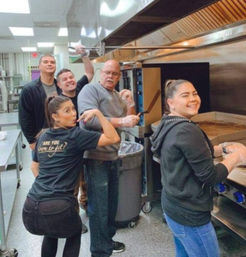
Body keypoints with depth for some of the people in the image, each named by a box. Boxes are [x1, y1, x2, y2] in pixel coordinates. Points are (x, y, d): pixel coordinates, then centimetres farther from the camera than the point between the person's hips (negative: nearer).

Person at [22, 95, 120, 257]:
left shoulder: (42, 137, 13)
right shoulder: (75, 135, -6)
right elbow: (114, 138, -10)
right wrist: (97, 113, -9)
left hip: (29, 212, 6)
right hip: (58, 210, -5)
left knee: (51, 231, 38)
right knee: (75, 232, 29)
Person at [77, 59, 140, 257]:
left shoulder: (117, 96, 14)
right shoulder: (90, 90, -10)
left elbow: (130, 121, 13)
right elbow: (89, 119, -25)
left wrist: (130, 103, -3)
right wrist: (120, 121, -28)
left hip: (113, 156, 8)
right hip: (96, 156, -8)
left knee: (111, 203, 20)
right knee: (99, 207, 2)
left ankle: (108, 240, 39)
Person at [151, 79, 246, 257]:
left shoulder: (168, 125, 4)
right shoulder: (187, 130, -24)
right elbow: (210, 176, -21)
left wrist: (225, 148, 6)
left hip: (172, 207, 9)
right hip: (189, 215, -9)